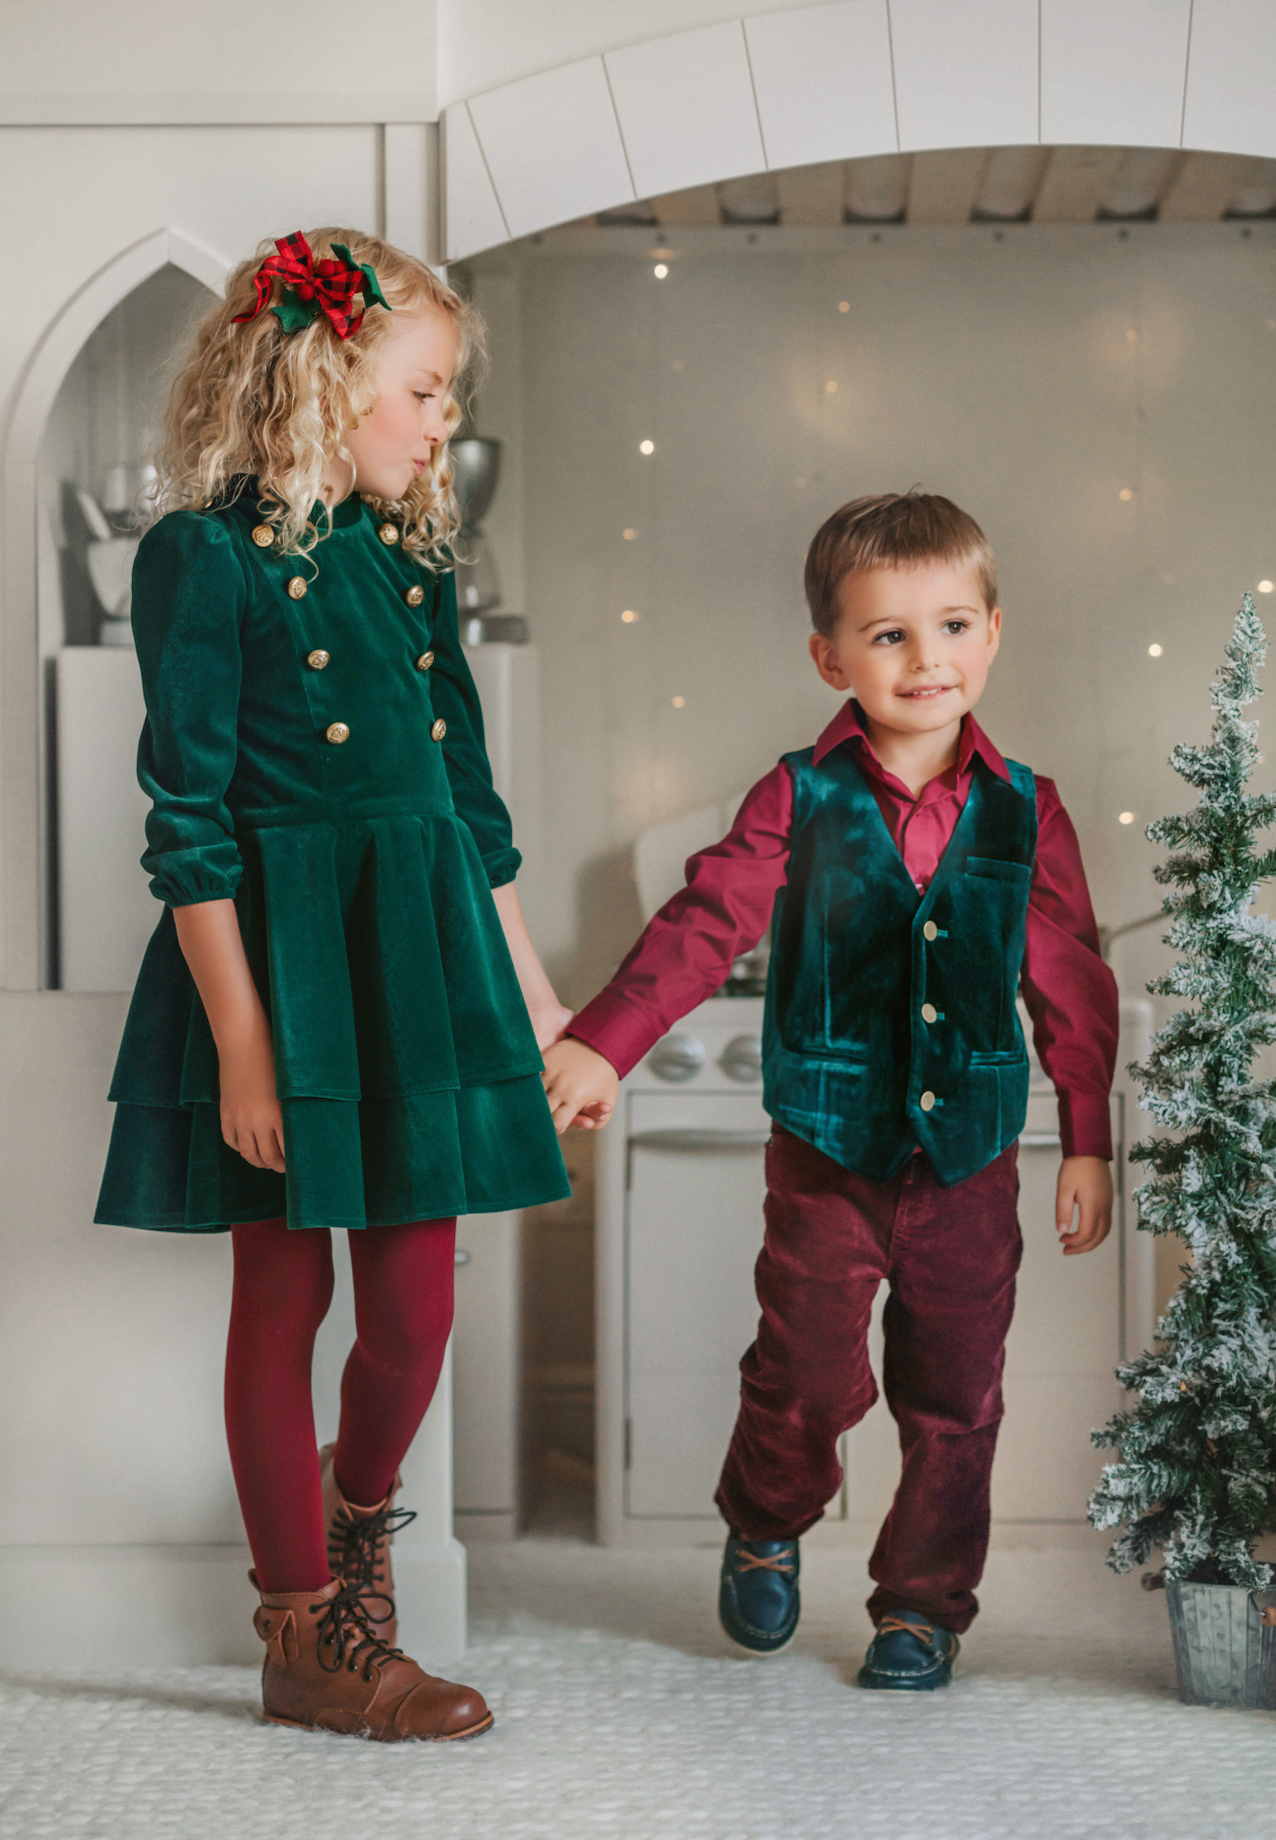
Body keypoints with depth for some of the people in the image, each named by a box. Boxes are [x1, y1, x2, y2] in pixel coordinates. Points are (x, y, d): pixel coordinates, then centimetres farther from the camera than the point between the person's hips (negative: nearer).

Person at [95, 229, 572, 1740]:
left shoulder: (410, 560, 12)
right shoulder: (209, 557, -8)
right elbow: (190, 821, -12)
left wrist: (533, 993, 17)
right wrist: (239, 1034, -16)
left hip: (423, 955, 6)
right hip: (282, 955, -6)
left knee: (415, 1305, 6)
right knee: (284, 1298, 4)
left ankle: (355, 1524, 35)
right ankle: (305, 1638, 15)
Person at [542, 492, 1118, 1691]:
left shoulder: (1022, 812, 1)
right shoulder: (798, 803, -4)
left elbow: (1071, 986, 6)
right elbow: (704, 924, -11)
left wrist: (1087, 1144, 6)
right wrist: (603, 1043, -24)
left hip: (968, 1160, 2)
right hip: (828, 1152, -1)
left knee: (953, 1395, 8)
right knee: (807, 1376, 2)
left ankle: (924, 1605, 26)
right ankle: (765, 1532, 33)